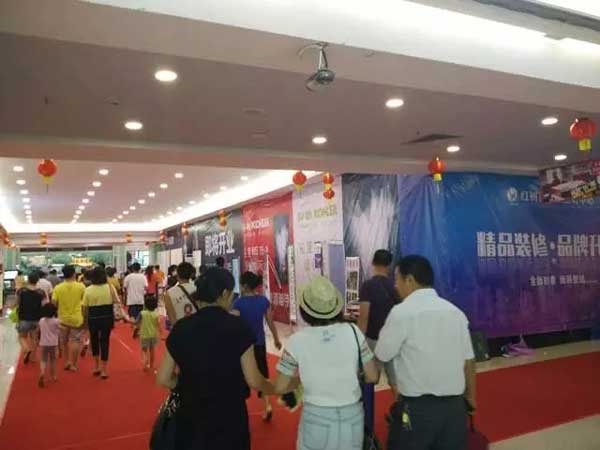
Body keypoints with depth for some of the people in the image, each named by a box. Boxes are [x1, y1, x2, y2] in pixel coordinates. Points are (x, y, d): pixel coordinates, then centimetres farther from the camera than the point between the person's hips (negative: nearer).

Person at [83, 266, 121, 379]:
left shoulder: (88, 290, -6)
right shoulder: (110, 287, -7)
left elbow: (85, 308, -4)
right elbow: (117, 302, -5)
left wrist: (86, 318, 10)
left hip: (93, 318, 1)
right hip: (107, 318, -1)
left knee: (94, 341, 21)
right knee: (105, 341, 8)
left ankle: (96, 367, 31)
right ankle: (103, 370, 11)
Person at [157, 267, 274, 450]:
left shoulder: (181, 328, -6)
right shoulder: (238, 327, -15)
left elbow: (163, 379, -1)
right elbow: (253, 381, -12)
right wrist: (275, 389, 7)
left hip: (191, 416, 3)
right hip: (229, 416, -3)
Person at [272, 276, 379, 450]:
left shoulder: (297, 340, -13)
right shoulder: (353, 331, -9)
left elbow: (280, 388, -6)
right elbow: (373, 377, -2)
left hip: (317, 418, -2)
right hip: (352, 416, 2)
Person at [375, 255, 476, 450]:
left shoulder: (402, 312, -12)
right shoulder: (456, 312, 5)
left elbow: (382, 355, -6)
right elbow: (468, 361, 7)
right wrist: (470, 397, 19)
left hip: (417, 408, -5)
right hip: (455, 406, 5)